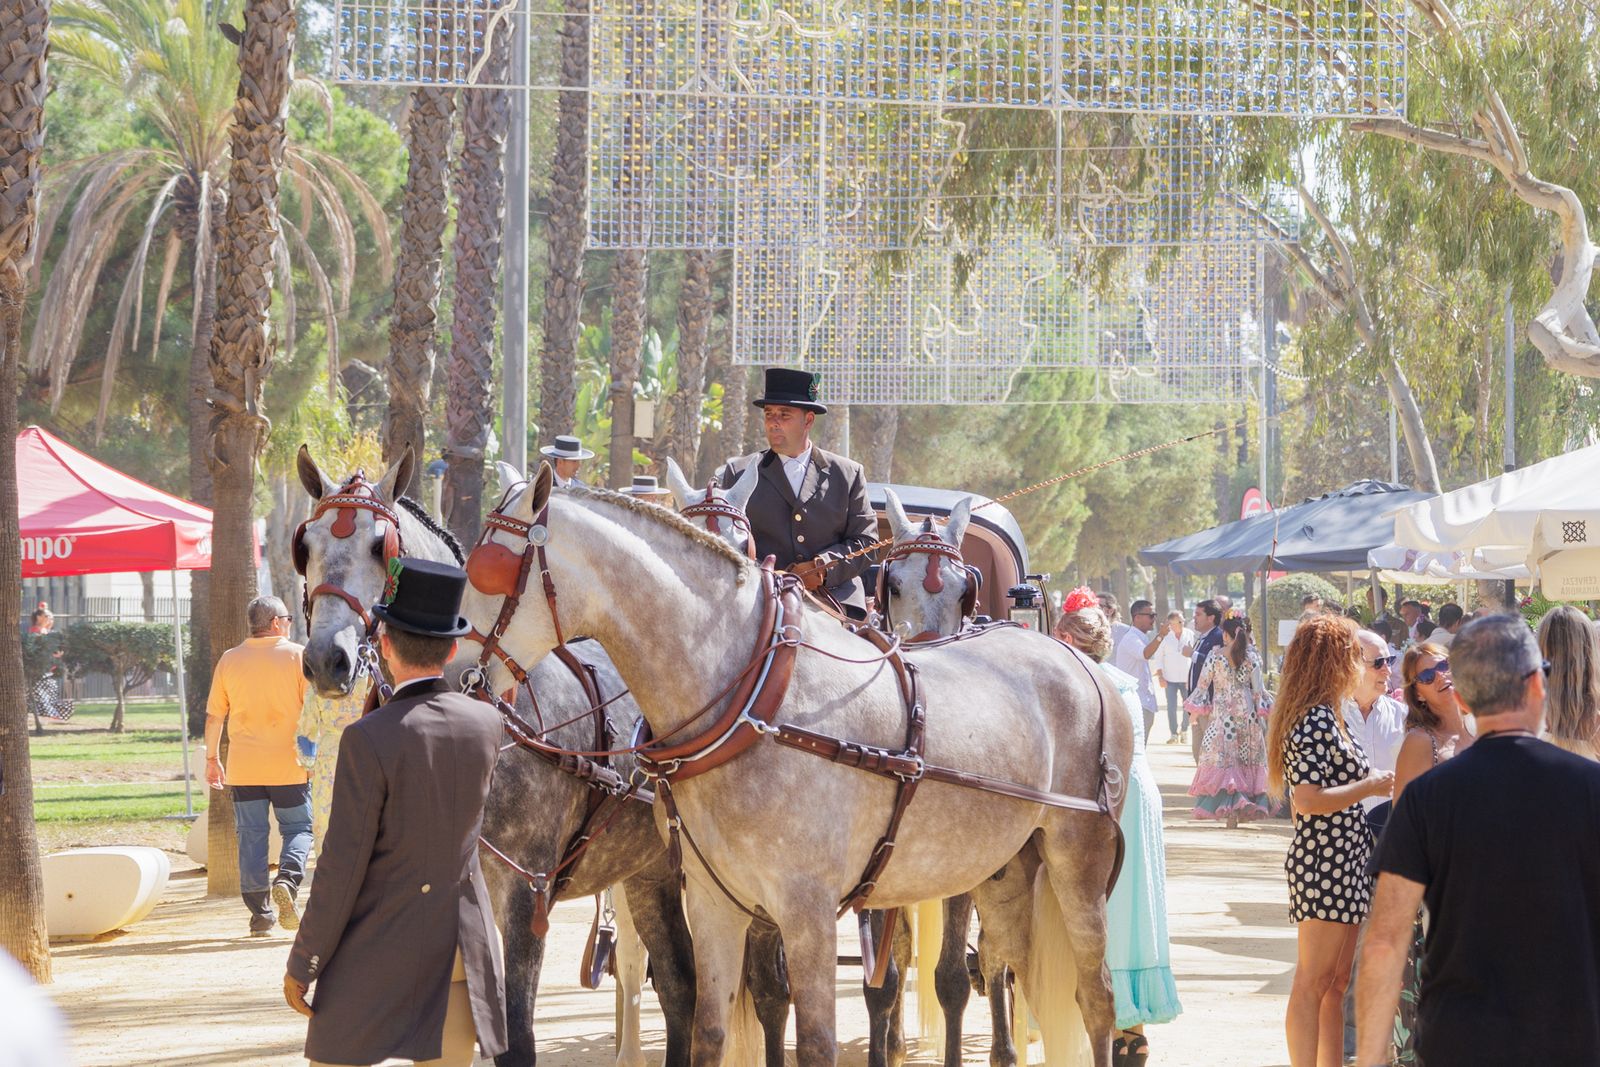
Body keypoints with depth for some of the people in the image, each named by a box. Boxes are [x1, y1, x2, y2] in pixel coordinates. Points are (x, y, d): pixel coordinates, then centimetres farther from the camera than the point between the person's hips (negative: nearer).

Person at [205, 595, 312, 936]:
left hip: (243, 767, 2)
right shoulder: (297, 656, -2)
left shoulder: (230, 660, 5)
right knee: (298, 828, 10)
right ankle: (287, 879, -17)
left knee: (251, 835, 6)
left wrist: (212, 759, 16)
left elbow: (214, 716, 8)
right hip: (288, 765, -2)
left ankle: (260, 914, 3)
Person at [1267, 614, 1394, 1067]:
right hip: (1324, 863, -10)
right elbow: (1308, 799, -25)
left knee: (1336, 983, 13)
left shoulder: (1327, 718, 15)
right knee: (1312, 984, -7)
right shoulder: (1313, 721, -16)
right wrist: (1371, 786, -16)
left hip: (1344, 864, 10)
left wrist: (1374, 783, 12)